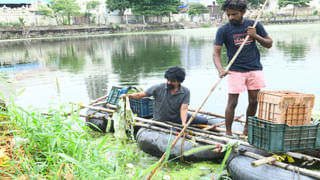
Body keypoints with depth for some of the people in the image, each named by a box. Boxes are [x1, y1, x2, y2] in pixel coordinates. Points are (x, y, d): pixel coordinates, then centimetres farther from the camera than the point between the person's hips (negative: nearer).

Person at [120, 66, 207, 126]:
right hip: (161, 121, -1)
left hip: (177, 117, 1)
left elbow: (183, 109, -23)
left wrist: (183, 124, -40)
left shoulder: (185, 92, -13)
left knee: (204, 121, -5)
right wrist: (128, 96, -33)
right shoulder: (158, 88, -17)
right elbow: (140, 95, -15)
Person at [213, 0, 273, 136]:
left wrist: (256, 36, -10)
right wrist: (221, 70, -28)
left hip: (255, 69, 3)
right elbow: (216, 52, -11)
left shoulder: (254, 25, 3)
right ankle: (228, 133, 8)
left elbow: (269, 44, 9)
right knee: (232, 102, -4)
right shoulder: (223, 30, -5)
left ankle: (247, 128, 29)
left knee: (254, 102, 10)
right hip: (235, 70, -3)